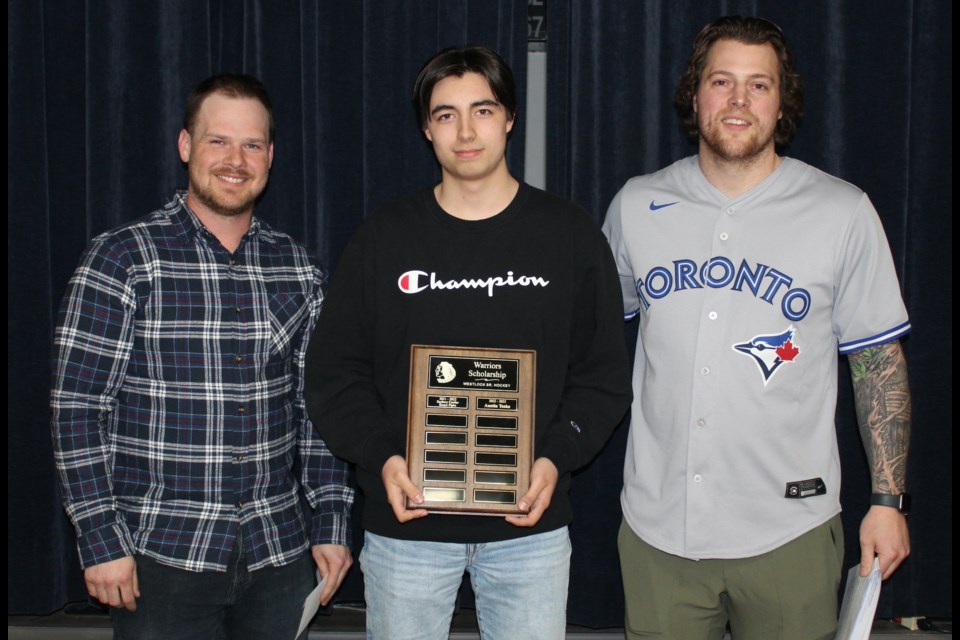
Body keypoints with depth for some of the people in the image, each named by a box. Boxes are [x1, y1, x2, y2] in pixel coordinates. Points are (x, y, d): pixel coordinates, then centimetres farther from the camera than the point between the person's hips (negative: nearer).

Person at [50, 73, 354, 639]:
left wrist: (332, 523, 5)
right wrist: (102, 540, -10)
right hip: (161, 556, -3)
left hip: (279, 556, 4)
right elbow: (78, 407, -7)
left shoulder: (298, 270, 6)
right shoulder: (123, 259, -6)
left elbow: (317, 405, 10)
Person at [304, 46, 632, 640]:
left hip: (530, 523, 0)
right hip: (405, 522, 0)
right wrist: (381, 456, -12)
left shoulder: (570, 233, 2)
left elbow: (605, 373, 3)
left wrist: (556, 457, -12)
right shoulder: (385, 237, 2)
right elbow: (334, 373, 3)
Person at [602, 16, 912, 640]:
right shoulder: (637, 205, 4)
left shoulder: (844, 213, -2)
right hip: (658, 524, 2)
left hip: (789, 531, -1)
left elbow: (879, 360, 2)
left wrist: (888, 500, 0)